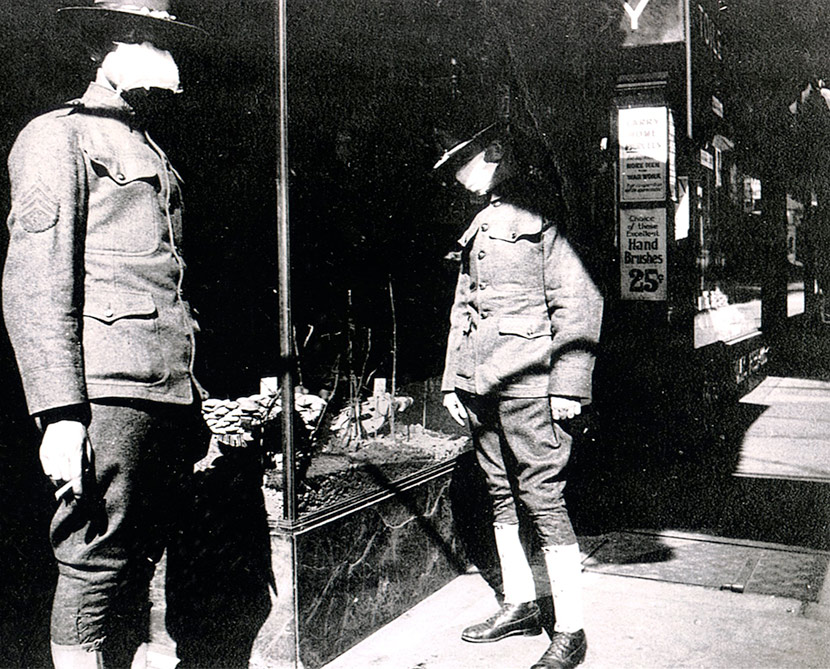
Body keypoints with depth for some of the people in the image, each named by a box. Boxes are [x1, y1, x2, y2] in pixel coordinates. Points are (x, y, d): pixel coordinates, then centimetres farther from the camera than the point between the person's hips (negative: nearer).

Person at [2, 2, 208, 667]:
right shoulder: (58, 137, 1)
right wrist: (61, 414, -18)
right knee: (94, 572, -3)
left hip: (171, 397, 7)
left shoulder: (154, 155, 24)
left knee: (137, 573, 12)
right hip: (107, 394, -7)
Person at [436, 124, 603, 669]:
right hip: (481, 380, 8)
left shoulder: (538, 212, -5)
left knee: (542, 496, -6)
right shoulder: (481, 224, 18)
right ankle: (520, 605, 28)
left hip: (527, 379, -8)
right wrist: (453, 378, 16)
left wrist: (568, 385, -16)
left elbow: (580, 301, -11)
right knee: (501, 495, 14)